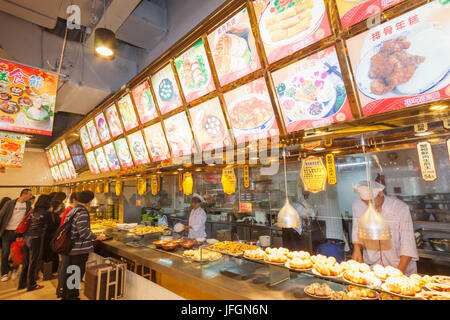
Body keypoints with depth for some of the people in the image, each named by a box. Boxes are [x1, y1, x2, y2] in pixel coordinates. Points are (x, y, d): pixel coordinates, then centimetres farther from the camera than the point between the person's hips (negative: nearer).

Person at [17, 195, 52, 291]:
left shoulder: (33, 212, 10)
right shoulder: (47, 213, -8)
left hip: (26, 237, 6)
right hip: (35, 239, -6)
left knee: (26, 262, 17)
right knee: (33, 262, 5)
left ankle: (22, 283, 28)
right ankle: (31, 285, 16)